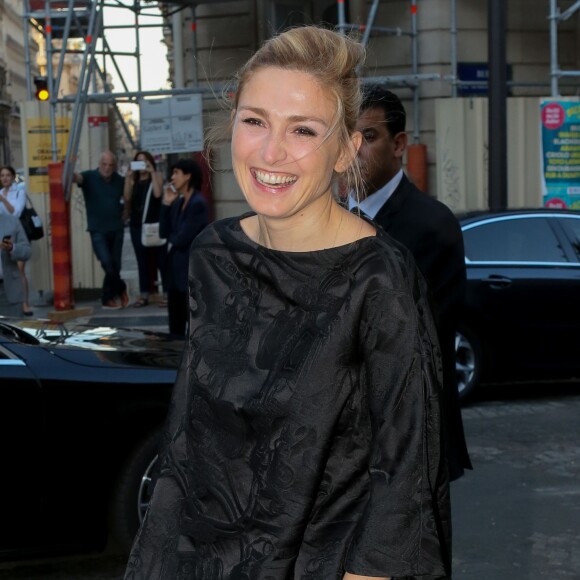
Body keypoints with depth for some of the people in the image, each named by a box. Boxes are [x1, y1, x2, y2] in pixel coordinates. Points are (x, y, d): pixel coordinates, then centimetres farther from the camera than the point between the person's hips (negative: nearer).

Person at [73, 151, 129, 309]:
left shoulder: (119, 180, 6)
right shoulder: (89, 177, -6)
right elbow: (77, 177, -28)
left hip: (116, 229, 4)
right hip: (98, 230, -4)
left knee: (115, 266, 6)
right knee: (107, 263, -15)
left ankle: (108, 299, 24)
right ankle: (121, 289, 9)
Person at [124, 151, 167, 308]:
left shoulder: (157, 175, 4)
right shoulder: (134, 180, 12)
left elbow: (157, 193, -15)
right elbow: (127, 198, -3)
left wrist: (152, 172, -12)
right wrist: (128, 177, -5)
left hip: (155, 224, -4)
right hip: (137, 225, 4)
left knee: (160, 259, -4)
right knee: (142, 261, 6)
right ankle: (144, 295, 9)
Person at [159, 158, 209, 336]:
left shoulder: (198, 203, -15)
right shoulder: (178, 202, 11)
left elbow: (182, 239, -18)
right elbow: (163, 232, 8)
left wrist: (171, 237, 4)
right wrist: (166, 204, 1)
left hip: (192, 268, -9)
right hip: (176, 267, 9)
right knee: (176, 322, 12)